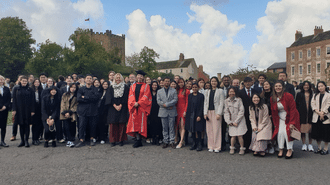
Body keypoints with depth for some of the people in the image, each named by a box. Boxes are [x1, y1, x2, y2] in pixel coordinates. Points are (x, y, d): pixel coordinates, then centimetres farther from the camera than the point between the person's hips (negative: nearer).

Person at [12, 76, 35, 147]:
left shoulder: (30, 90, 4)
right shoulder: (16, 90, 6)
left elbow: (32, 101, 1)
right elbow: (14, 100, 3)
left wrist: (32, 110, -5)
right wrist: (14, 110, -6)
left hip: (27, 110, -1)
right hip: (19, 110, 1)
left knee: (27, 125, 0)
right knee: (21, 125, 6)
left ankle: (26, 141, 6)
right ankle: (22, 141, 14)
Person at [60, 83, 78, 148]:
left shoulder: (76, 96, 8)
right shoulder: (65, 95, 12)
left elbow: (76, 106, 0)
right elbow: (63, 104, 6)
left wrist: (69, 112, -12)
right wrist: (64, 113, -7)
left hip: (72, 114, 0)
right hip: (65, 114, 1)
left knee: (72, 128, -4)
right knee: (67, 127, -9)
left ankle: (69, 141, 6)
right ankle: (70, 141, -8)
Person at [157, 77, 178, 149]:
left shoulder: (174, 91, 9)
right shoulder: (159, 91, 12)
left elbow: (175, 100, -4)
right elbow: (158, 101, 0)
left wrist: (166, 104, -14)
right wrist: (168, 106, -10)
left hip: (172, 111, -1)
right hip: (163, 111, 1)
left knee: (171, 127, 0)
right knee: (164, 128, 5)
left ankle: (171, 142, 6)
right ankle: (165, 142, 12)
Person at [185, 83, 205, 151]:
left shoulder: (201, 96, -4)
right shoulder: (189, 96, 11)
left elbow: (201, 106, -8)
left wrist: (199, 116, -14)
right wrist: (186, 113, 7)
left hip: (198, 115, -4)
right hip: (191, 115, 5)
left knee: (198, 130, -3)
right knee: (192, 130, 7)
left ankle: (199, 145, 6)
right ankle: (194, 144, 16)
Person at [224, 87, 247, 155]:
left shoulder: (239, 100, -4)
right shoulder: (226, 101, 5)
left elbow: (241, 111, -6)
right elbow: (226, 112, 5)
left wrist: (236, 121, -9)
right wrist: (229, 122, -4)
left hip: (239, 120, -2)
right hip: (231, 121, 2)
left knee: (239, 135, -7)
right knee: (233, 136, -4)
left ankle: (242, 148, 10)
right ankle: (232, 148, 14)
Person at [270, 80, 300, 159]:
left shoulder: (288, 96, -15)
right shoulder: (272, 99, -2)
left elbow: (292, 110, -15)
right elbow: (273, 112, 6)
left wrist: (292, 122, -19)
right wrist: (275, 123, 2)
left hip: (289, 118, -4)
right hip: (280, 119, 4)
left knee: (287, 132, -14)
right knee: (280, 132, -8)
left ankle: (290, 150, 1)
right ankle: (280, 150, 5)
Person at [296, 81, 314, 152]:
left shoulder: (312, 95, 8)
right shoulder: (299, 94, 8)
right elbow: (296, 104, 5)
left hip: (310, 114, 0)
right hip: (302, 114, 0)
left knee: (310, 129, 2)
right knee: (302, 128, 1)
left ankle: (310, 145, 14)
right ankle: (304, 144, 11)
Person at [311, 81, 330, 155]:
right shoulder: (315, 95, 13)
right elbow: (312, 104, 2)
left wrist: (322, 113, -15)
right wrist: (318, 112, -11)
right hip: (316, 117, 3)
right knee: (317, 133, 6)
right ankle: (319, 148, 18)